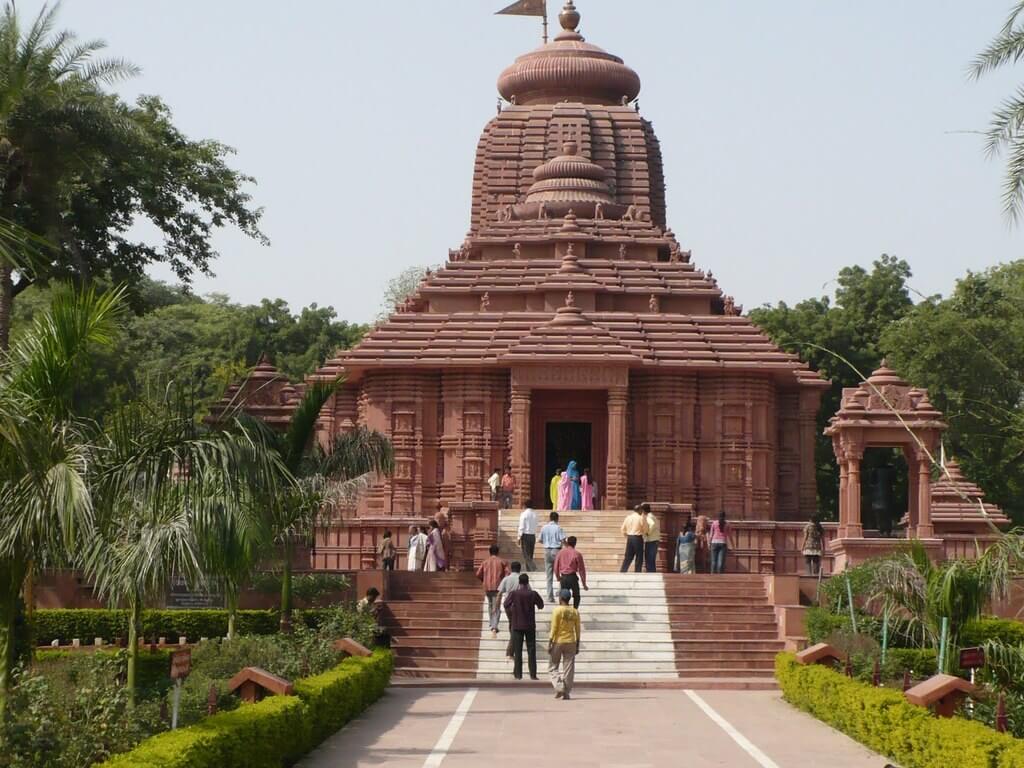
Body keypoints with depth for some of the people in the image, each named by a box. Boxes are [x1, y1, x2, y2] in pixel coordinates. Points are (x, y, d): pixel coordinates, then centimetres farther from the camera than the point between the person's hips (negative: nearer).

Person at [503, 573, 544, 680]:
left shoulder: (514, 593, -10)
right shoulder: (533, 594, -8)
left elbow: (506, 604, -3)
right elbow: (541, 605, 6)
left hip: (517, 626, 0)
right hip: (530, 626, 0)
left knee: (517, 651, 6)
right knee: (531, 651, 5)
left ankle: (518, 674, 5)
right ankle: (533, 674, 3)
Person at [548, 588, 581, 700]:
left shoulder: (557, 611, -9)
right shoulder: (575, 612, 4)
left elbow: (554, 629, -11)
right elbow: (577, 631, 6)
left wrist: (549, 644, -7)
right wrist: (577, 646, 13)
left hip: (557, 642, -4)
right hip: (570, 643, 4)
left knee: (553, 667, 7)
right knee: (568, 669, 6)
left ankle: (559, 687, -10)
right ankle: (566, 693, 3)